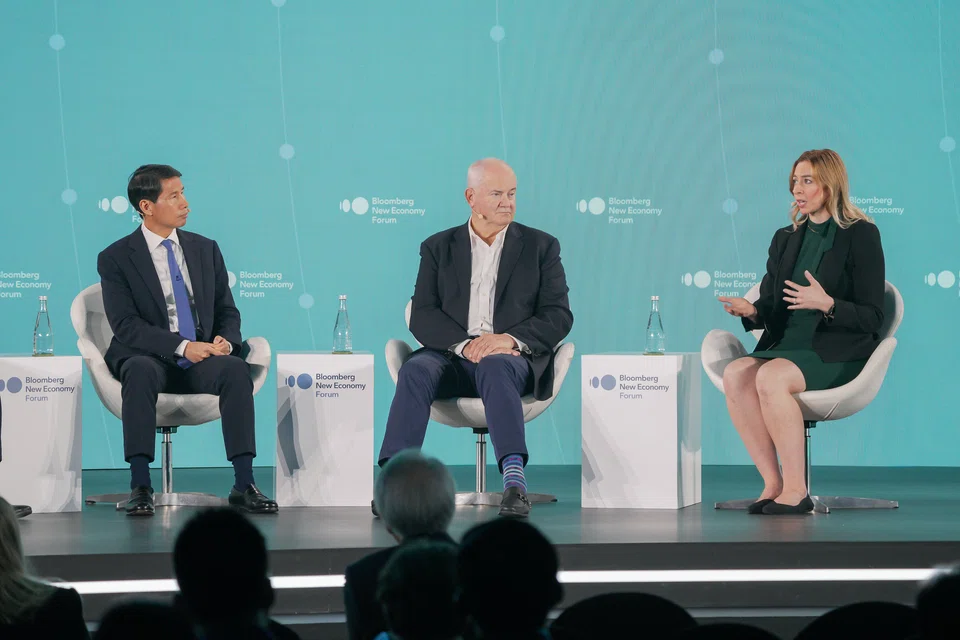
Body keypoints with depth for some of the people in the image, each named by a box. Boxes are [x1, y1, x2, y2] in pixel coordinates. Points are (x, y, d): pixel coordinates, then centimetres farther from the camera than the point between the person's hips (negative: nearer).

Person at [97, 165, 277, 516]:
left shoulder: (205, 249, 15)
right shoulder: (115, 259, 1)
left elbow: (227, 311, 15)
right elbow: (126, 325, -10)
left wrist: (225, 340, -10)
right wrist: (181, 346, -22)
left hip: (203, 358, 3)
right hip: (150, 358, -3)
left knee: (236, 368, -30)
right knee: (141, 371, -39)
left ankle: (244, 484, -33)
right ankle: (140, 486, -39)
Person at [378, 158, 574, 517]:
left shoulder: (540, 246, 13)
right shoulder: (438, 247, 15)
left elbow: (558, 316, 4)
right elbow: (422, 317, 4)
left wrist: (511, 339, -15)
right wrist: (464, 344, -16)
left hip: (513, 358, -2)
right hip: (452, 356, 2)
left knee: (495, 367, -38)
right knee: (416, 370, -32)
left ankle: (514, 478, -52)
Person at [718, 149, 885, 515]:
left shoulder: (861, 236, -2)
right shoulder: (786, 240, 18)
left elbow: (871, 317, -7)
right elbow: (770, 309, 17)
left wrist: (826, 304, -23)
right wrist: (751, 311, -7)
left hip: (838, 351, -6)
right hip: (788, 344, 6)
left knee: (770, 377, -34)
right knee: (735, 374, -25)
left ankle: (795, 489, -27)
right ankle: (772, 482, -23)